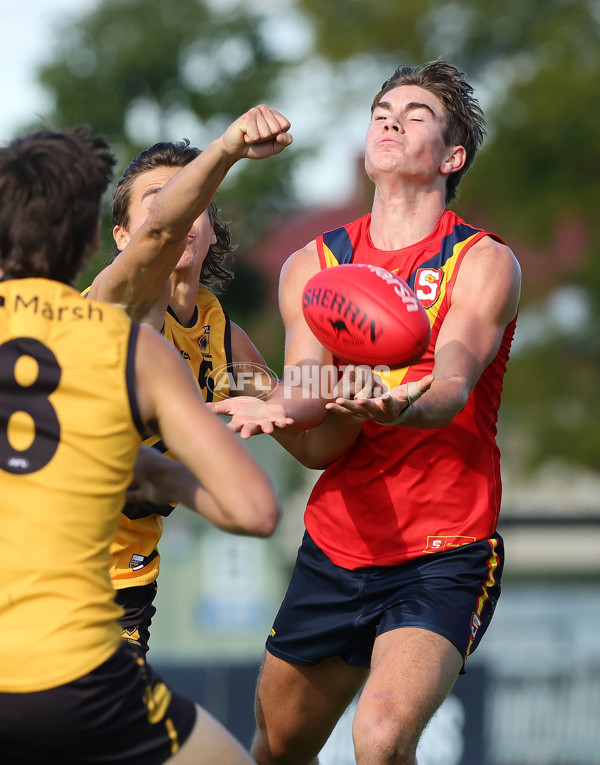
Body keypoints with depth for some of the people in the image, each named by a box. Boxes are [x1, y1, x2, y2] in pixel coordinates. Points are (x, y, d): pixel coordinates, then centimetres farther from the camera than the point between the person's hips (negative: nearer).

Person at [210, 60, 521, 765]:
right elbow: (319, 447, -3)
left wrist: (398, 406, -47)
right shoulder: (312, 266, 6)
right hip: (333, 551, 5)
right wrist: (278, 413, -27)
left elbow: (451, 391, -23)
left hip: (443, 556, -5)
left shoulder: (484, 263, -5)